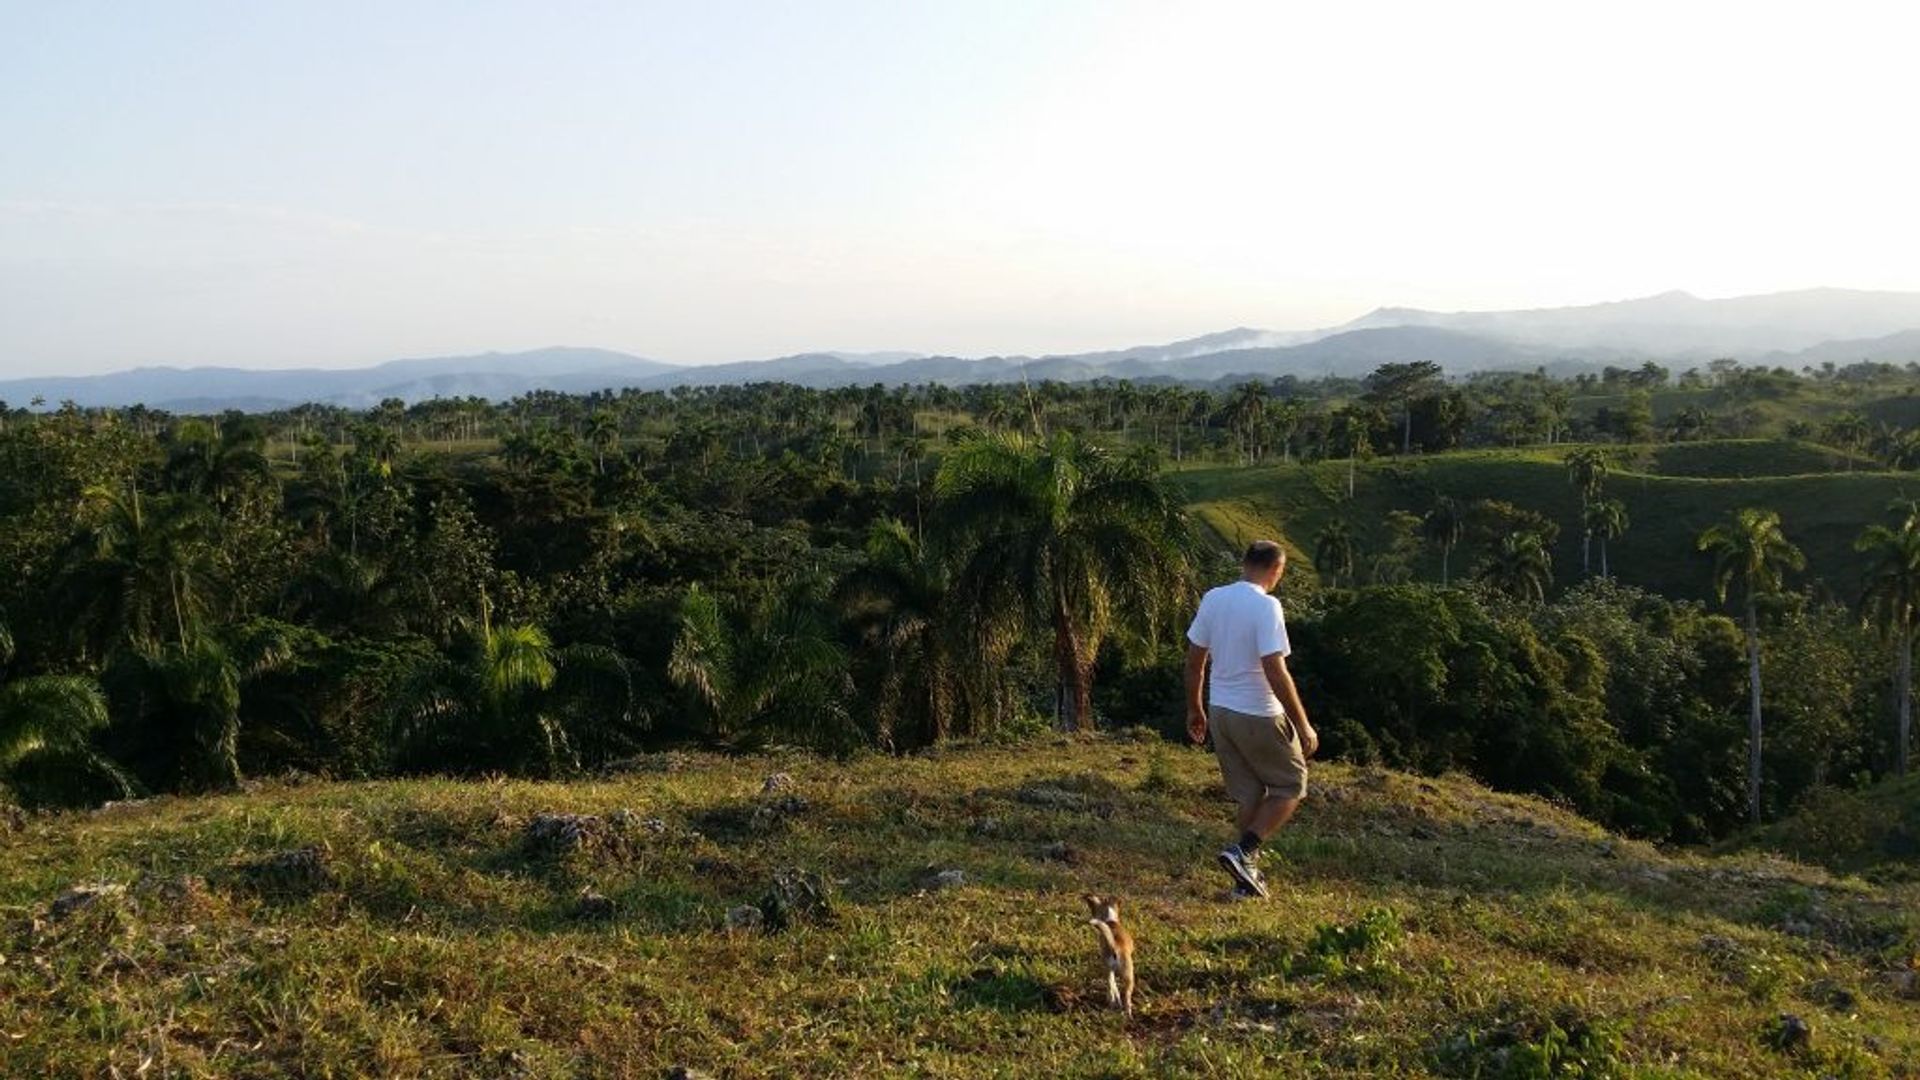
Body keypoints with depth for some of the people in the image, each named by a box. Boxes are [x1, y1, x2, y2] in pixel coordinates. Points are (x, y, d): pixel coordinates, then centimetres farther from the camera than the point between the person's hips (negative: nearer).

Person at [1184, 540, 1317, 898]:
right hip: (1259, 716, -7)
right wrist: (1303, 724, -16)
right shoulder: (1266, 606, -18)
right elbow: (1275, 671, -23)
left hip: (1220, 711, 7)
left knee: (1248, 795, 17)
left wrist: (1195, 709, 20)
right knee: (1290, 787, 12)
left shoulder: (1212, 599, 3)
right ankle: (1243, 851, -3)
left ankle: (1247, 876, 20)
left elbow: (1194, 660, 9)